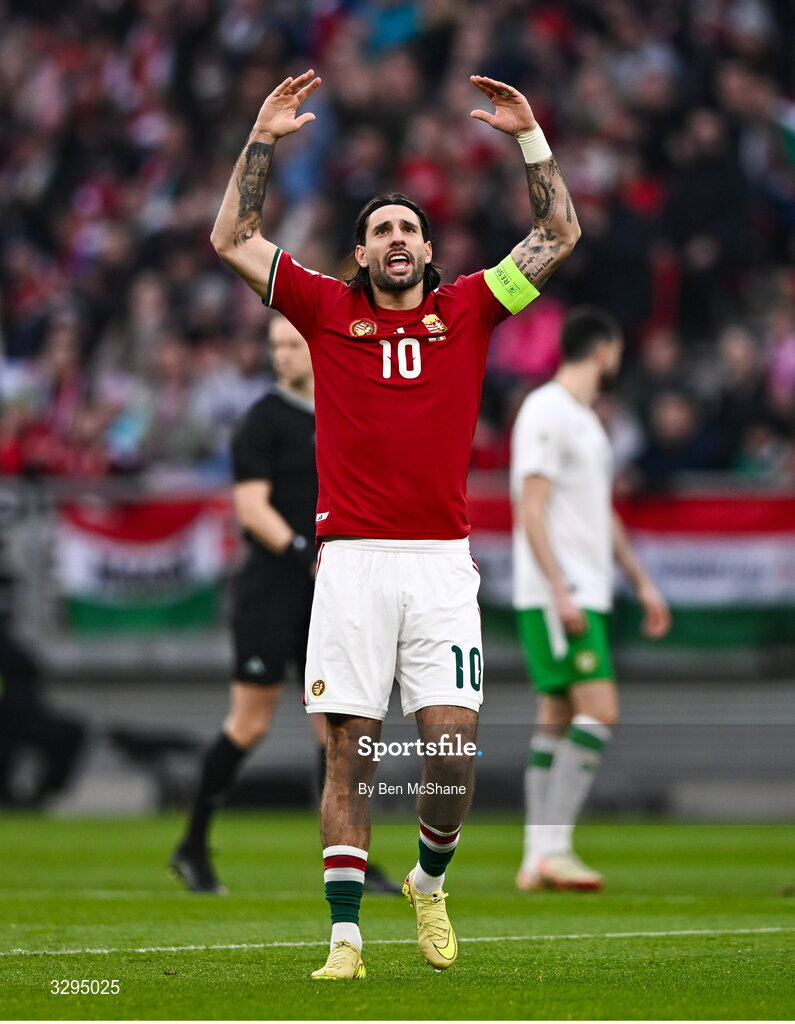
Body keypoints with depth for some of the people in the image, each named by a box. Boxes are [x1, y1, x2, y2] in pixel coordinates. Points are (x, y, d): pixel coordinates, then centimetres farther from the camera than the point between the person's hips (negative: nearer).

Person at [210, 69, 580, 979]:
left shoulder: (466, 309, 13)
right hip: (353, 561, 0)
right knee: (349, 753, -3)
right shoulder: (329, 311, 11)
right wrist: (262, 141, 8)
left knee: (452, 746, -8)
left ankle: (431, 880, 19)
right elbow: (232, 240, 12)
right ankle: (345, 936, -1)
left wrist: (531, 136, 10)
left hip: (442, 561, 1)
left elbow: (557, 235, 15)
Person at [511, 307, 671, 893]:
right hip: (557, 596, -10)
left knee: (558, 721, 7)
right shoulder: (546, 412, -11)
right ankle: (554, 848, -15)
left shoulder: (587, 420, 19)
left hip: (584, 596, 10)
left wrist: (642, 582, 25)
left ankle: (539, 859, 7)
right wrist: (560, 591, -22)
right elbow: (531, 510, -17)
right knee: (599, 712, -15)